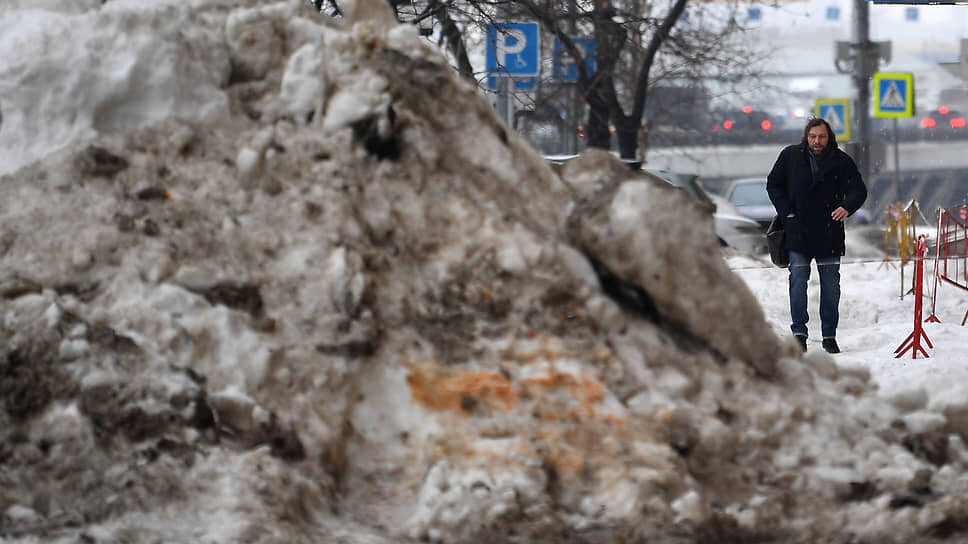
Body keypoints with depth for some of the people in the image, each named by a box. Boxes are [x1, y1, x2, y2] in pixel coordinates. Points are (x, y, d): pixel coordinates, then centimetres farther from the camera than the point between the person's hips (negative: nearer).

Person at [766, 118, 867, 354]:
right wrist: (786, 212, -3)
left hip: (830, 234, 0)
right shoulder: (790, 156, 1)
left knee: (831, 285, 4)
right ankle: (799, 332, -1)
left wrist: (847, 207, -26)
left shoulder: (841, 161, -2)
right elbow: (773, 184, 9)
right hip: (798, 231, 0)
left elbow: (858, 190, -5)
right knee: (798, 280, -6)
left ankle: (829, 336, 12)